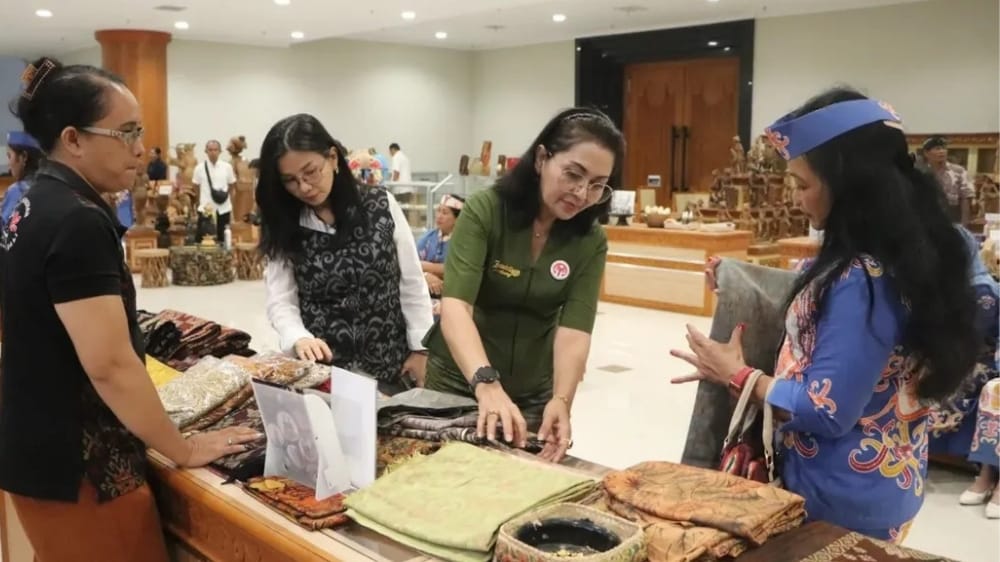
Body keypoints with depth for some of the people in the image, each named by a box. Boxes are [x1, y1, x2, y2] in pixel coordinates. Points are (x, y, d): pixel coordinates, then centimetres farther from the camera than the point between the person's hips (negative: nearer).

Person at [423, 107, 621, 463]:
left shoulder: (590, 241, -9)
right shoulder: (484, 211, -19)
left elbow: (574, 329, -18)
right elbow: (455, 306, -30)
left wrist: (561, 400, -36)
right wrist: (487, 384, -45)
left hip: (534, 392, 2)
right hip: (460, 380, -2)